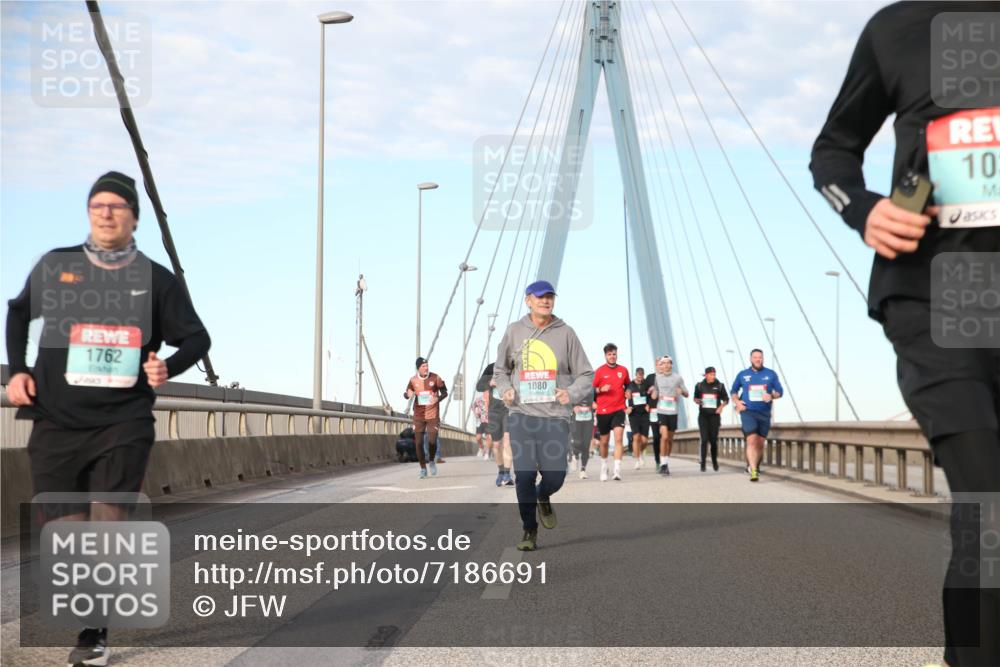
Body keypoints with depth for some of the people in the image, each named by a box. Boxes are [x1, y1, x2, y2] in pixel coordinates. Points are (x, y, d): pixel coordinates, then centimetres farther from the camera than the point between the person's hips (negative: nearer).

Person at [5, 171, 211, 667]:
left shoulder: (156, 280, 3)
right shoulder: (54, 267, 7)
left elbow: (195, 337, 11)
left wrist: (167, 367, -10)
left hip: (124, 424, -1)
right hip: (56, 424, 1)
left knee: (107, 527, -14)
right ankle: (87, 625, 23)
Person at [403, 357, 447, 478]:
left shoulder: (435, 378, -5)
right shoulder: (413, 380, 0)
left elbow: (444, 392, 3)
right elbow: (406, 394, 9)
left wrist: (438, 398, -18)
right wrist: (408, 394, -16)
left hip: (432, 415, -1)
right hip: (418, 416, 1)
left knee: (432, 441, -7)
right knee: (419, 442, -2)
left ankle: (431, 461, 25)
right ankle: (423, 468, 13)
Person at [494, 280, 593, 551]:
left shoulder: (565, 333, 4)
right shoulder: (514, 331, 8)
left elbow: (585, 374, 7)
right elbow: (500, 370, 20)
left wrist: (572, 393, -13)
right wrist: (506, 389, -1)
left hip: (555, 416, 0)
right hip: (522, 415, 0)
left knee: (555, 477, -5)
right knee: (524, 475, -6)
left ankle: (543, 498, 32)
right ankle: (530, 531, 11)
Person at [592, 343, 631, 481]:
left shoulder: (623, 370, 7)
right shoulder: (599, 371, 0)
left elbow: (627, 384, 24)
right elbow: (592, 389, 3)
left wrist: (627, 391, 3)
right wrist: (601, 389, -17)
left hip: (619, 409, 0)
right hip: (603, 411, 0)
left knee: (618, 438, -17)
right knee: (604, 441, 11)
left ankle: (617, 470, -22)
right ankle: (604, 467, 35)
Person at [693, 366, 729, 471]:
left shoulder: (719, 386, 2)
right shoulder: (699, 386, 5)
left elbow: (726, 399, 10)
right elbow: (695, 398, 17)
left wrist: (722, 406, -10)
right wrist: (697, 401, -6)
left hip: (715, 416, 0)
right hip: (703, 416, 0)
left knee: (713, 440, 4)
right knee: (704, 439, -10)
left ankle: (715, 461, 25)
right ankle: (703, 463, -6)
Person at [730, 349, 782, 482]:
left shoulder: (771, 374, 5)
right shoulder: (742, 375, 6)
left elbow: (780, 391, 8)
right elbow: (734, 391, 18)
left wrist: (772, 396, -14)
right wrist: (737, 402, -1)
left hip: (764, 413, 2)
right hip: (748, 412, -2)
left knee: (760, 443, 9)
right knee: (751, 440, -18)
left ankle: (756, 467, 29)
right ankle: (753, 471, -24)